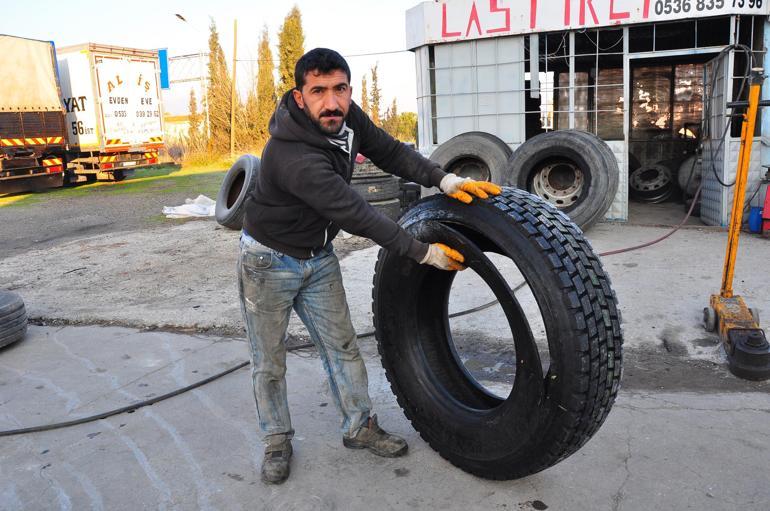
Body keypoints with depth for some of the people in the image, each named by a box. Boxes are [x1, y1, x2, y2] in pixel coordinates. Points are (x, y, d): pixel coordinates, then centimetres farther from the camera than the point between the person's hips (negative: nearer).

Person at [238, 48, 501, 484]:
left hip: (319, 256, 7)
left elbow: (390, 152, -2)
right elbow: (357, 216, -33)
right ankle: (278, 442, 27)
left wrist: (444, 179, -20)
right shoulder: (294, 157, -35)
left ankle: (359, 427, 26)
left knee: (342, 346, 10)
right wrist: (424, 252, -26)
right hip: (270, 261, -6)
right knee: (270, 362, 7)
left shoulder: (347, 117, -11)